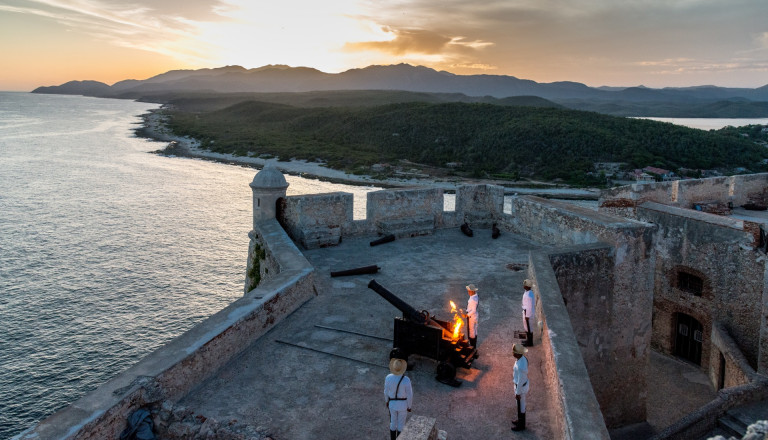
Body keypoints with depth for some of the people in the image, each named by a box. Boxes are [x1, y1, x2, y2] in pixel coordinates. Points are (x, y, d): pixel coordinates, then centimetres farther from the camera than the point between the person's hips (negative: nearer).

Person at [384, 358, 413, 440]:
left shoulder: (388, 377, -23)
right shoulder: (406, 380, -31)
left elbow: (386, 391, -7)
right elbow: (409, 395, -19)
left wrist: (387, 401, 13)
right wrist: (409, 406, -1)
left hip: (392, 403, 2)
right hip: (403, 404, -2)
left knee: (393, 422, 26)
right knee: (401, 423, 20)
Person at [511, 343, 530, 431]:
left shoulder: (521, 366, -41)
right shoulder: (523, 358, -12)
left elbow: (520, 381, -28)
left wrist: (518, 393, -16)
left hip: (521, 387, -8)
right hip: (523, 383, 9)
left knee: (520, 405, 15)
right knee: (521, 403, 28)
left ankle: (521, 425, 37)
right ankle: (521, 420, 50)